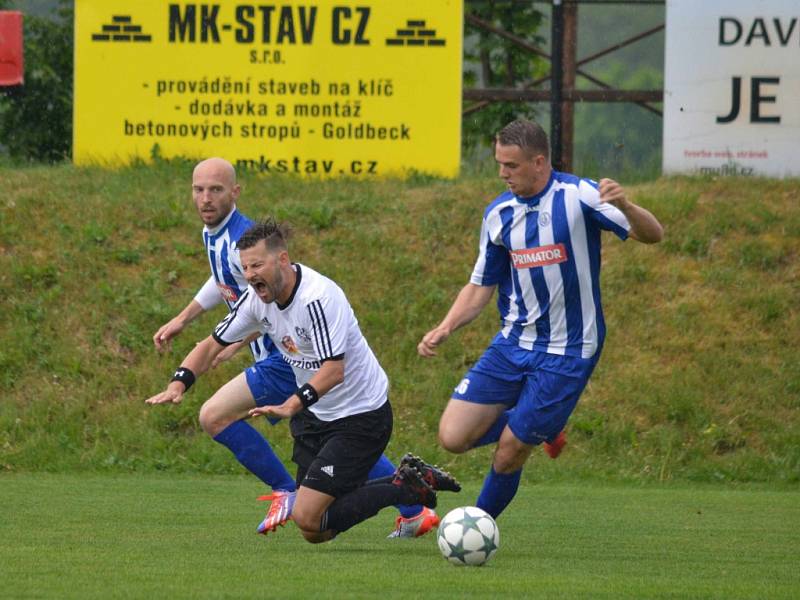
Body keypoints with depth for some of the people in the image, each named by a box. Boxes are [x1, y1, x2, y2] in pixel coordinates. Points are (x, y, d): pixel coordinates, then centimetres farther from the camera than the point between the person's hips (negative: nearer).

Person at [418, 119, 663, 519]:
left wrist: (625, 208, -39)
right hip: (512, 346, 6)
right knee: (453, 437, -5)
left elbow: (651, 235, -16)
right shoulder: (498, 214, 4)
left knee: (509, 453, -4)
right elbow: (480, 287, 12)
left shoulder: (578, 197, -13)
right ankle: (541, 427, 21)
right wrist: (444, 329, -4)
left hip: (566, 354, -5)